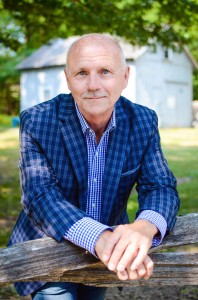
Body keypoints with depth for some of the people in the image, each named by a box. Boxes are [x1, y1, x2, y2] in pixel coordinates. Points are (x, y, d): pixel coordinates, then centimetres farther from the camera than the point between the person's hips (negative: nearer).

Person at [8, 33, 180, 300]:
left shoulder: (143, 121, -12)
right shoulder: (37, 122, -21)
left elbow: (161, 187, -17)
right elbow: (40, 197, -29)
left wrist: (144, 227, -42)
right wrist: (99, 239, -47)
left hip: (110, 256, 4)